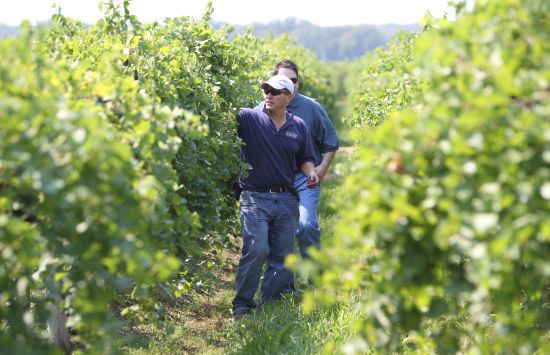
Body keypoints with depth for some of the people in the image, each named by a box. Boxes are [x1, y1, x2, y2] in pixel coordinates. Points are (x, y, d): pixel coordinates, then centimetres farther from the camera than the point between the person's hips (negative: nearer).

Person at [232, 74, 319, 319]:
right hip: (255, 198, -4)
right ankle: (242, 304, -5)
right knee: (256, 250, -17)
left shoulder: (298, 126, 11)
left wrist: (311, 174, 0)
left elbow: (305, 159, 20)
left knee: (282, 255, 6)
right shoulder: (249, 118, -1)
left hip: (287, 200, 5)